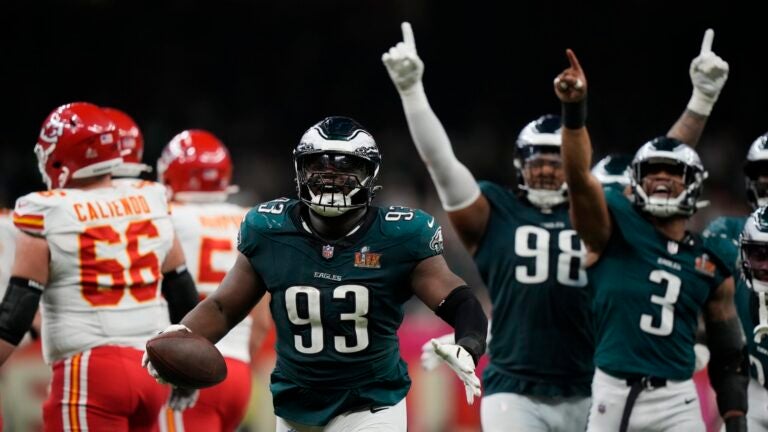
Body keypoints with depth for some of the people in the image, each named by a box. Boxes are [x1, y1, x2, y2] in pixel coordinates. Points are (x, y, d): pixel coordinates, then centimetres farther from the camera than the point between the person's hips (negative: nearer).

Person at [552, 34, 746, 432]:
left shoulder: (711, 265, 8)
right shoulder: (615, 228, 0)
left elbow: (729, 356, 14)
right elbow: (578, 178, -19)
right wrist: (574, 110, -33)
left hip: (677, 400, 2)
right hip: (614, 393, -2)